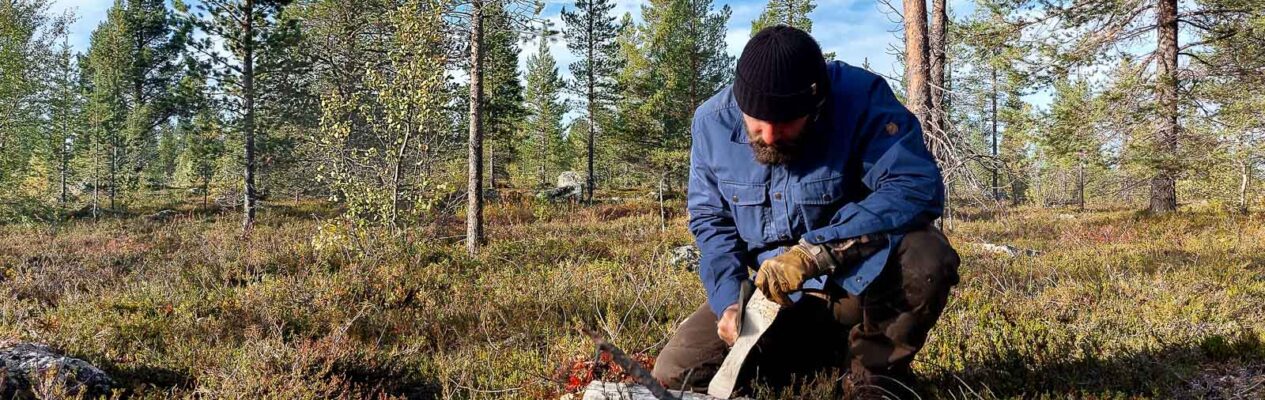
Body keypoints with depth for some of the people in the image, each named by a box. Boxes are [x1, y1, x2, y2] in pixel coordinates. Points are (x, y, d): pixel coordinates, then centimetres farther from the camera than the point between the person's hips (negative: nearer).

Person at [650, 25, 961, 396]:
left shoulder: (861, 97, -22)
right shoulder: (713, 121, -10)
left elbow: (917, 187, -32)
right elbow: (710, 220, 0)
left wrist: (816, 251, -38)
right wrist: (728, 301, -16)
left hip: (860, 280, -3)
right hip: (777, 294, 4)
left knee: (926, 257, -36)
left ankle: (876, 370, -5)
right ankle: (833, 351, 8)